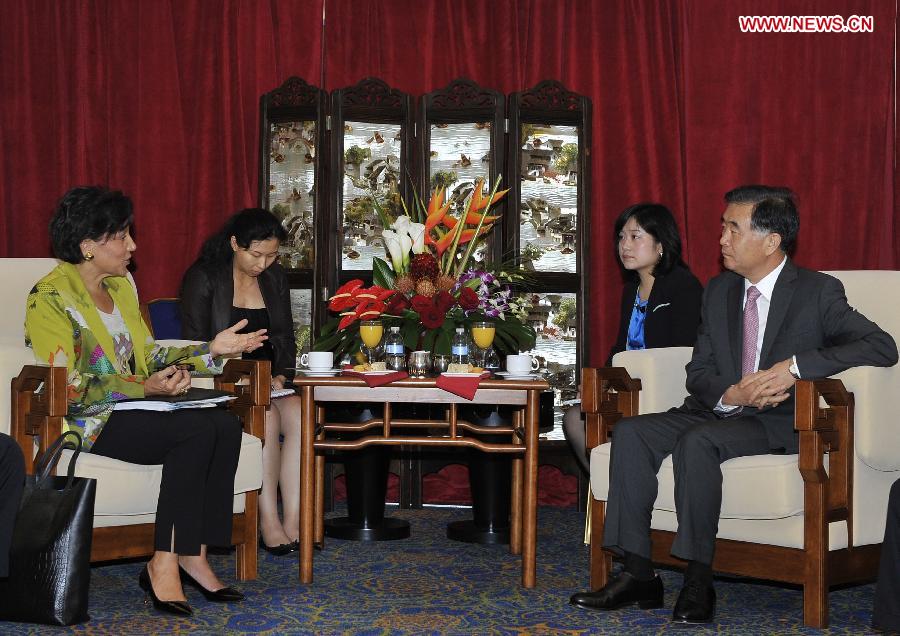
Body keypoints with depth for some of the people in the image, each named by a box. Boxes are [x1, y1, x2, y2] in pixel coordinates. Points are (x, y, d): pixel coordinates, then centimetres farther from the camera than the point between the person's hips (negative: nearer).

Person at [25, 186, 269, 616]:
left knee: (226, 425, -18)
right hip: (81, 422, -8)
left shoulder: (120, 284, 16)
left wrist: (212, 350, 5)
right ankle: (164, 565, -24)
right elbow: (64, 388, -17)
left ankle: (194, 554, -17)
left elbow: (147, 355, 17)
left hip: (130, 408, 8)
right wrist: (144, 386, -26)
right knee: (197, 430, -29)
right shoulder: (50, 299, -10)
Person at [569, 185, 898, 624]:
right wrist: (731, 395, -15)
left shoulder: (818, 292, -5)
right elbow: (698, 372, 11)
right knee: (631, 432, -17)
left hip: (781, 425, -6)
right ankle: (638, 575, -18)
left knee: (698, 439, -34)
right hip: (720, 412, 6)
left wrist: (795, 365, -25)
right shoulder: (719, 291, 13)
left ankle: (698, 582, -26)